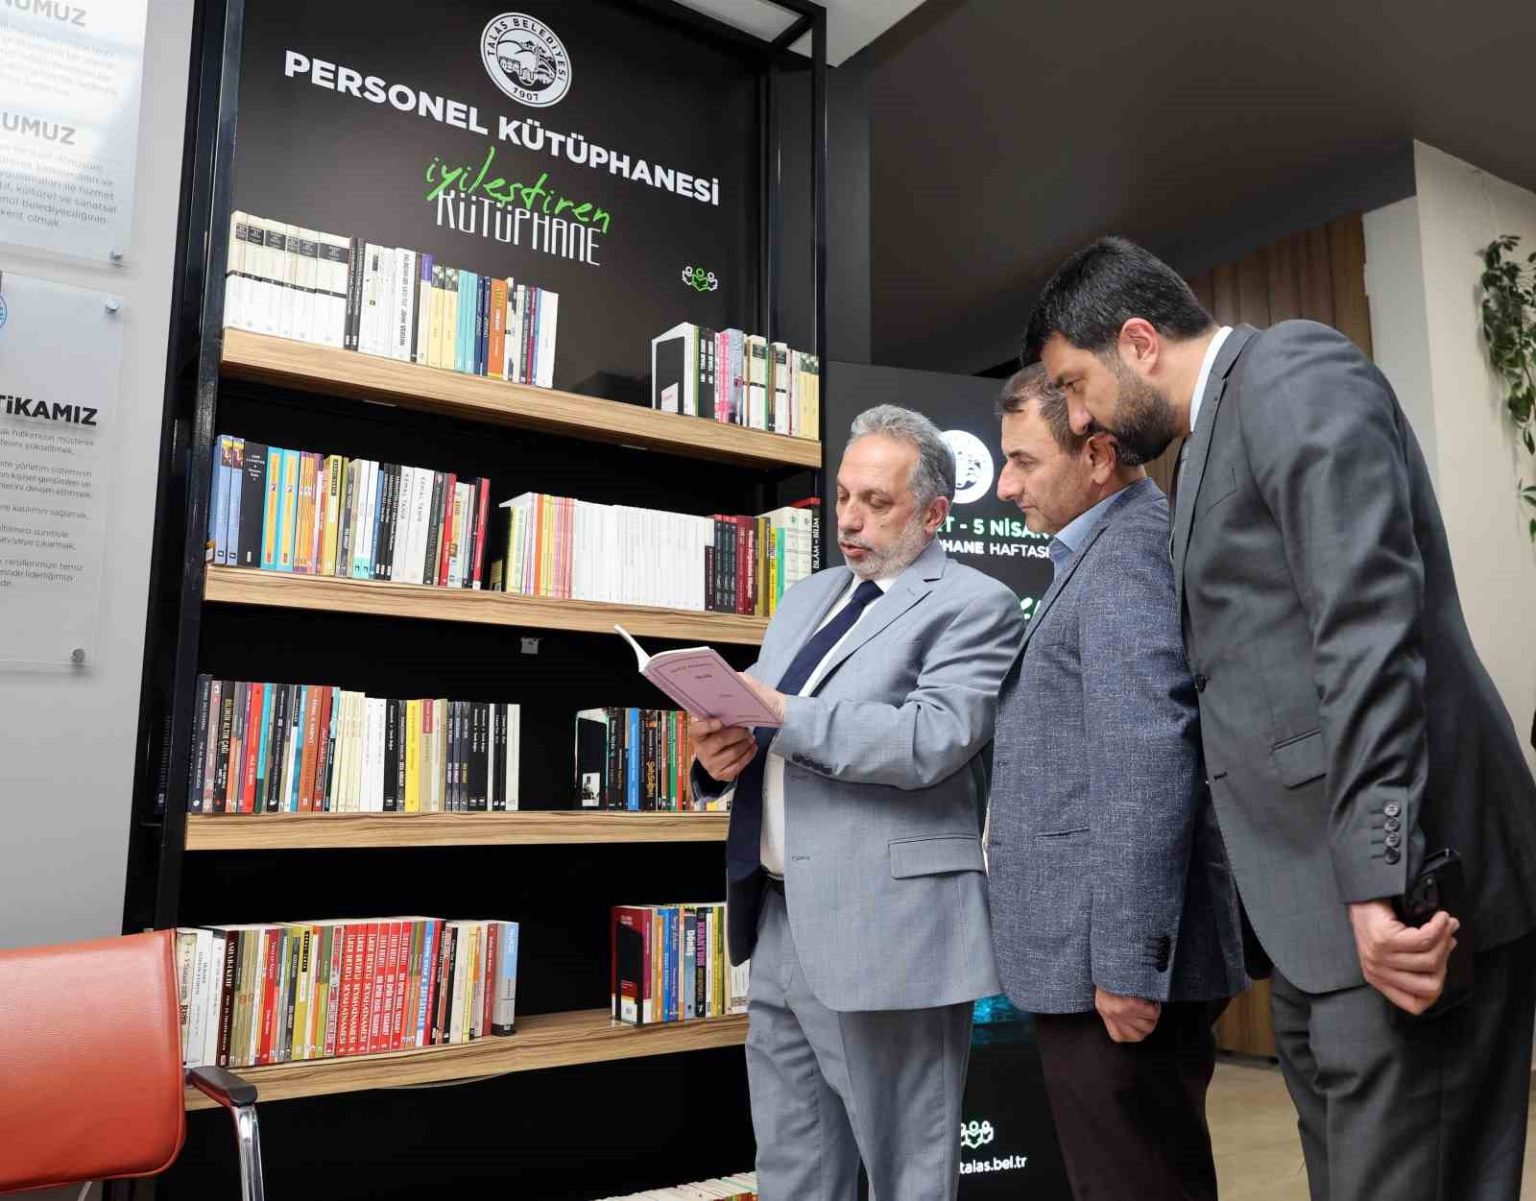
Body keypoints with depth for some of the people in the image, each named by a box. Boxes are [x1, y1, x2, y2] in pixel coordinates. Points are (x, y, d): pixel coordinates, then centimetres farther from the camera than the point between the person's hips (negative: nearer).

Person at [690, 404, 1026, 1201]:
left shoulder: (973, 606, -6)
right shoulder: (808, 598, 18)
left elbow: (933, 741, -21)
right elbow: (762, 717, 17)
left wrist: (783, 712, -20)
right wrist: (719, 749, -6)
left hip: (886, 930, -7)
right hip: (778, 919, 7)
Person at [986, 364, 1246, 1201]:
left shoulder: (1129, 546, -14)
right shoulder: (1110, 548, 17)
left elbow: (1145, 768, -23)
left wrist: (1128, 964, -21)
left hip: (1120, 962, -10)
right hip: (1098, 954, 10)